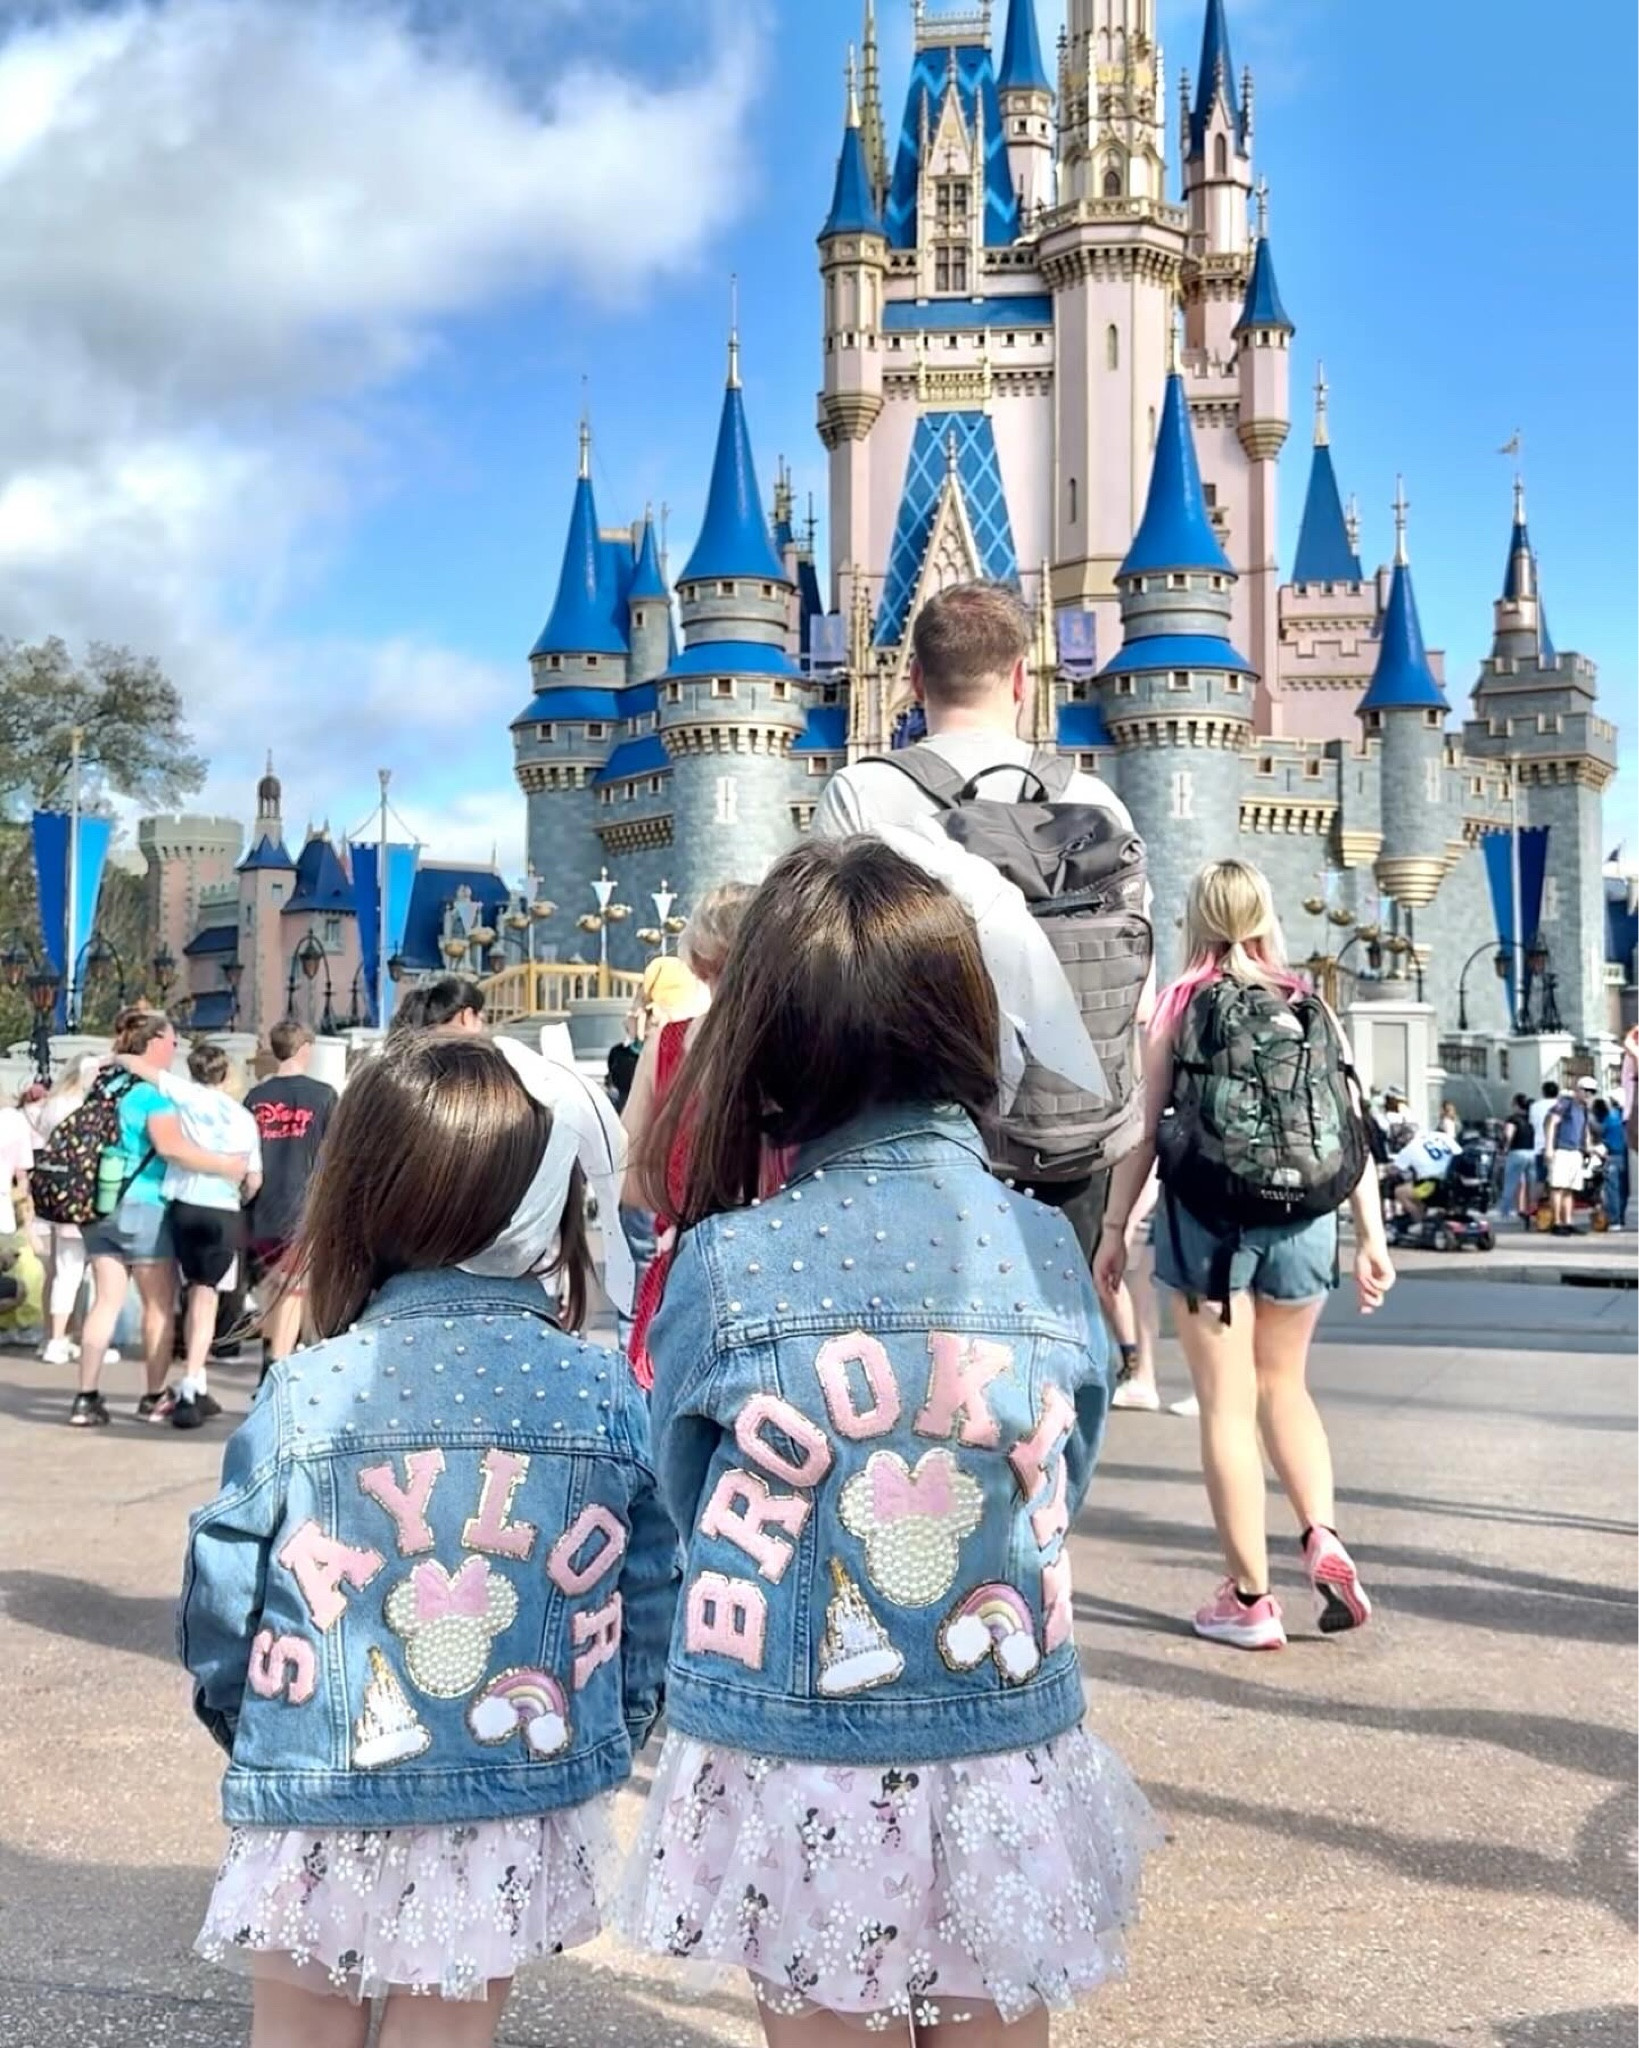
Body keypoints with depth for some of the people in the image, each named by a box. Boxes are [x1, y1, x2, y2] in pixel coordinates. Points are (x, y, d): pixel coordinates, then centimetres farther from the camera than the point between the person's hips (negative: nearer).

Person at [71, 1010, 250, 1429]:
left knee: (107, 1301, 5)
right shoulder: (154, 1091, -12)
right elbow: (171, 1147, -23)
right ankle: (155, 1398, 13)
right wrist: (226, 1165, -17)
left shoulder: (106, 1084, 11)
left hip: (102, 1205, 7)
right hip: (142, 1207, -7)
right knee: (160, 1304, 6)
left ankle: (87, 1398, -1)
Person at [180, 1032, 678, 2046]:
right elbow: (652, 1602, -2)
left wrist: (244, 1722, 15)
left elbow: (221, 1595, -5)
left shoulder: (302, 1398, -13)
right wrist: (607, 1742, 15)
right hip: (521, 1813, 1)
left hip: (320, 1812, 0)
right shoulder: (607, 1394, -9)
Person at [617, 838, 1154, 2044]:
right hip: (1006, 1770, 2)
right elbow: (1061, 1495, 6)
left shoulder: (724, 1267, -14)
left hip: (795, 1773, -2)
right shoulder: (1050, 1254, -7)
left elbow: (690, 1498, 2)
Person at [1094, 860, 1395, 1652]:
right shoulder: (1310, 1005, 6)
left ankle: (1249, 1598, 9)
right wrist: (1372, 1236, 5)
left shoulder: (1180, 1004, -1)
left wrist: (1115, 1226, 2)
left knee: (1227, 1404, 5)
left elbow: (1146, 1127, -4)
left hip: (1207, 1217, -3)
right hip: (1302, 1221, 3)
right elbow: (1356, 1128, 2)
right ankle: (1322, 1536, 5)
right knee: (1284, 1384, 23)